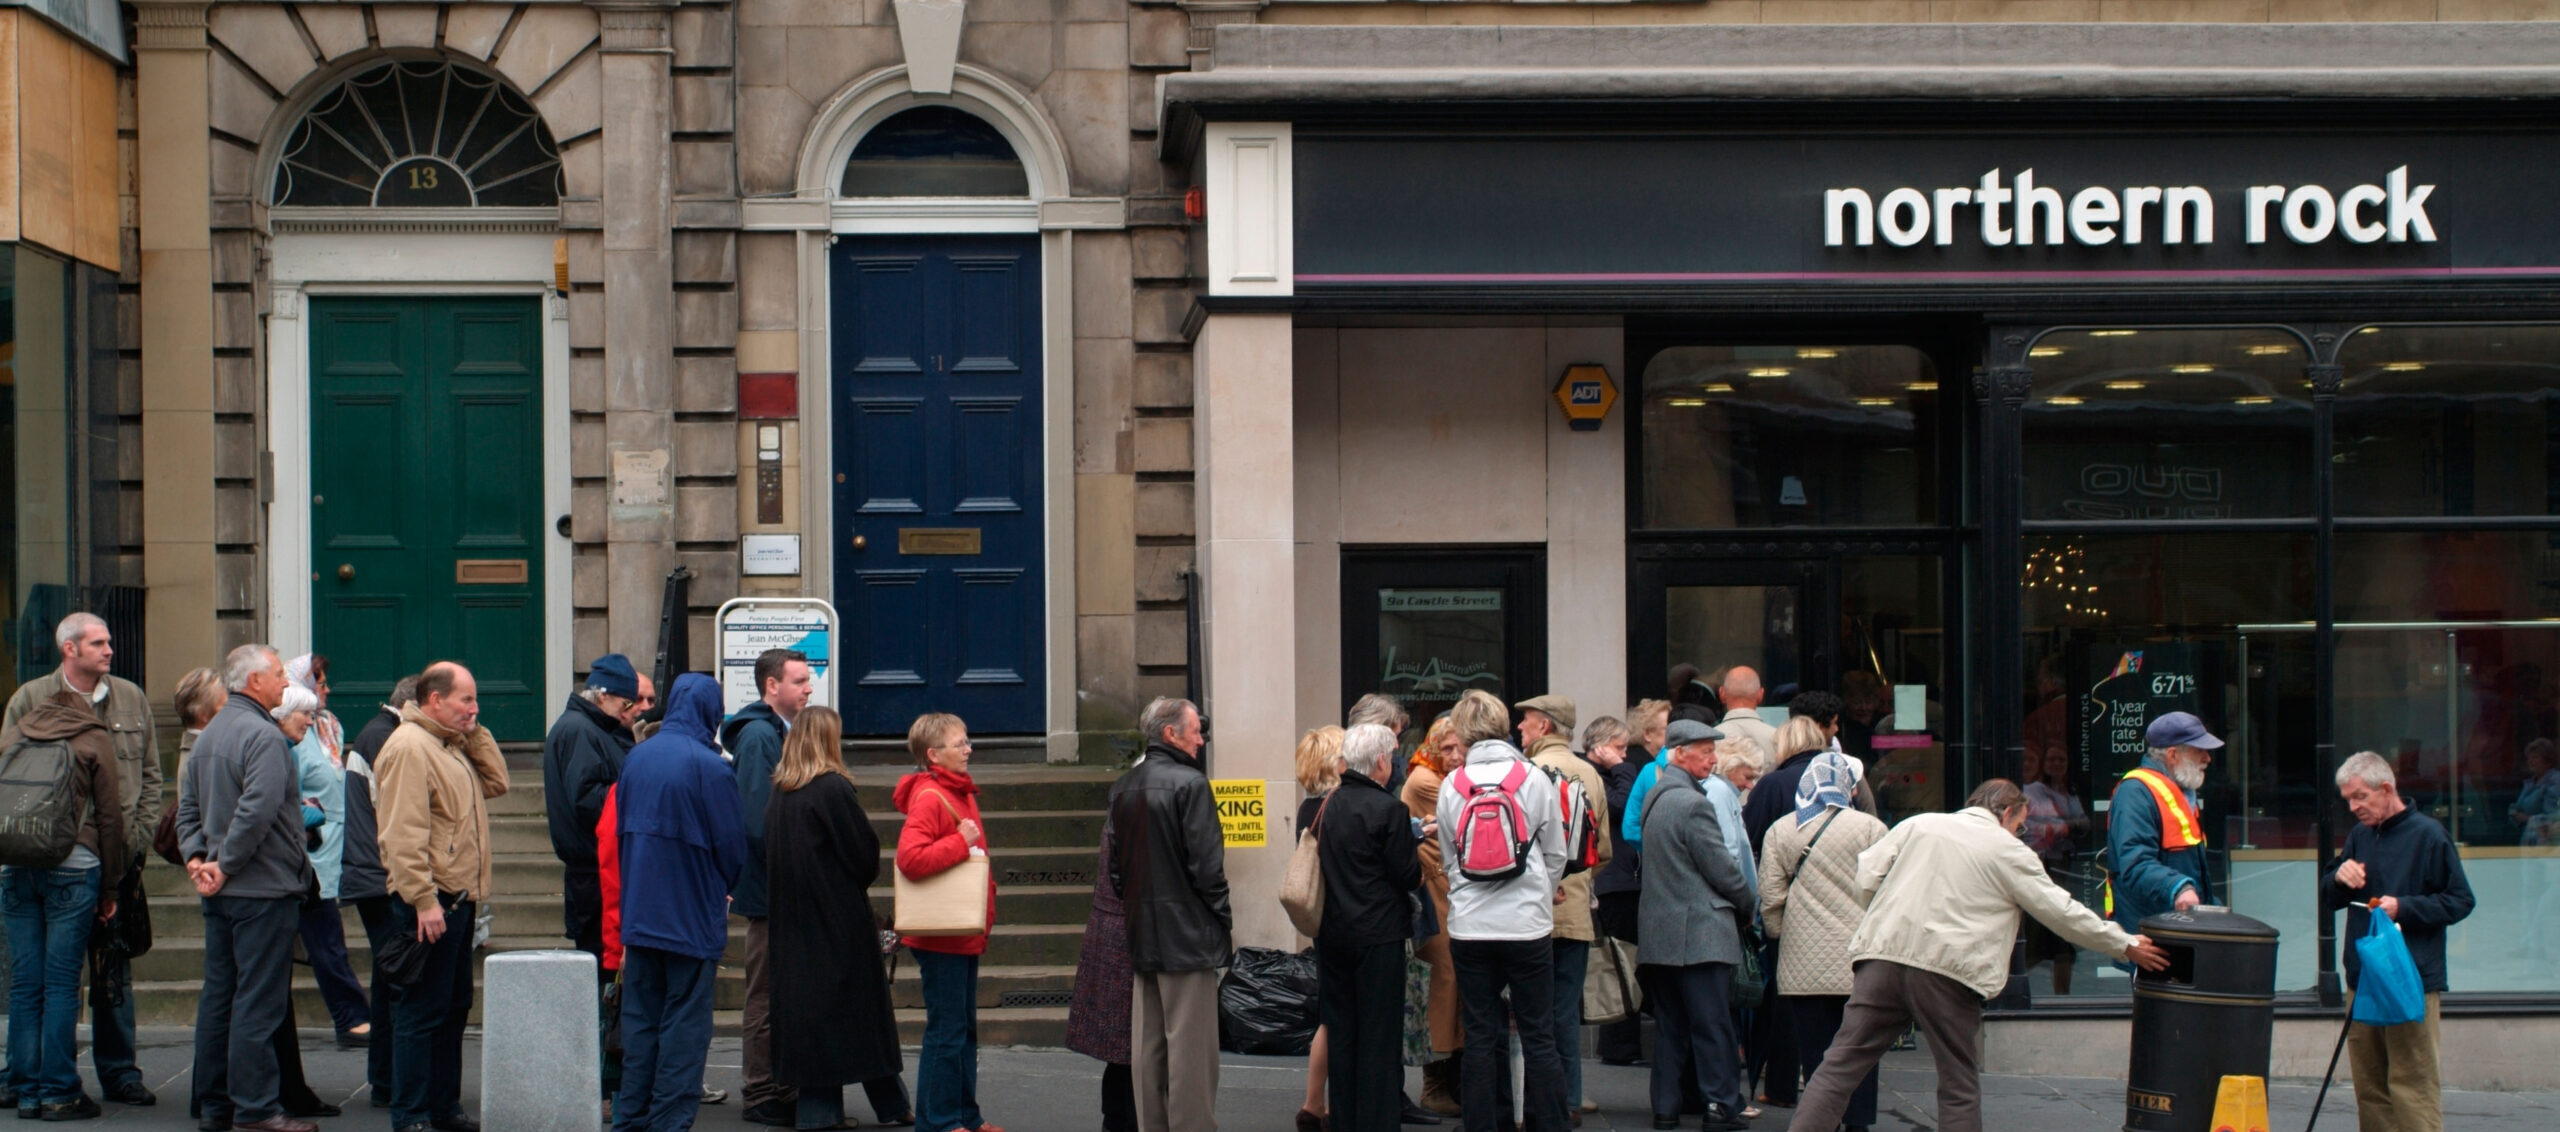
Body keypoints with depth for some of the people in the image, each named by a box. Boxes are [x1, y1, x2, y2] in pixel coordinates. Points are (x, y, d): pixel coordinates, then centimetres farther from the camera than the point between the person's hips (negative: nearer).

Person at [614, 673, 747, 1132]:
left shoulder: (636, 757, 3)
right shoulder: (710, 767, -15)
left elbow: (620, 831, 11)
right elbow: (732, 844, -9)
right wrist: (724, 888, 12)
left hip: (638, 915, 6)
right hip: (692, 917, -6)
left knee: (640, 1018, 13)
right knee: (685, 1022, 2)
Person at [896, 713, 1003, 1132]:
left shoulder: (960, 792, 15)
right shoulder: (928, 798, -16)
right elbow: (910, 858, -29)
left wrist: (986, 911, 16)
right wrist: (961, 843, -22)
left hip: (965, 935, 10)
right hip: (941, 936, -10)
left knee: (965, 1029, 15)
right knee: (946, 1030, -5)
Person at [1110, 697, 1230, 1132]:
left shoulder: (1123, 787, 10)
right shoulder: (1189, 783, -13)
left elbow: (1115, 866, 14)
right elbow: (1206, 864, -15)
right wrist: (1224, 921, -5)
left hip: (1141, 933, 7)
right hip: (1188, 932, -7)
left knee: (1146, 1046, 11)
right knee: (1191, 1047, -4)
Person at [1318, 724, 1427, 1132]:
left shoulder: (1327, 805, 3)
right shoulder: (1387, 809, -15)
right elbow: (1407, 876, -13)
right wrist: (1414, 840, 7)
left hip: (1332, 934, 6)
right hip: (1378, 936, -6)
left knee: (1340, 1031, 12)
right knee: (1379, 1034, 1)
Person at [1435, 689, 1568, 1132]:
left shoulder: (1452, 785, 1)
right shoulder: (1534, 780, -4)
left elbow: (1448, 856, 8)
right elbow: (1556, 855, 4)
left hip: (1469, 927, 2)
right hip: (1527, 925, -2)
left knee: (1480, 1037, 7)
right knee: (1538, 1037, 3)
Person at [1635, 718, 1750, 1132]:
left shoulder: (1655, 798, 14)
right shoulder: (1693, 803, -15)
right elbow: (1722, 868, -13)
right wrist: (1747, 902, 6)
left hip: (1659, 933, 8)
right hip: (1698, 932, -8)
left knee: (1670, 1026, 10)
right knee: (1712, 1024, -4)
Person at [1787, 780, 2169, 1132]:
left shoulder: (1918, 824, 17)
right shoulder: (2010, 852, 8)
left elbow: (1867, 875, 12)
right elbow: (2062, 912, 11)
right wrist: (2126, 946, 20)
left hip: (1882, 957, 3)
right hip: (1947, 969, -3)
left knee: (1841, 1065, 2)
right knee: (1959, 1086, 10)